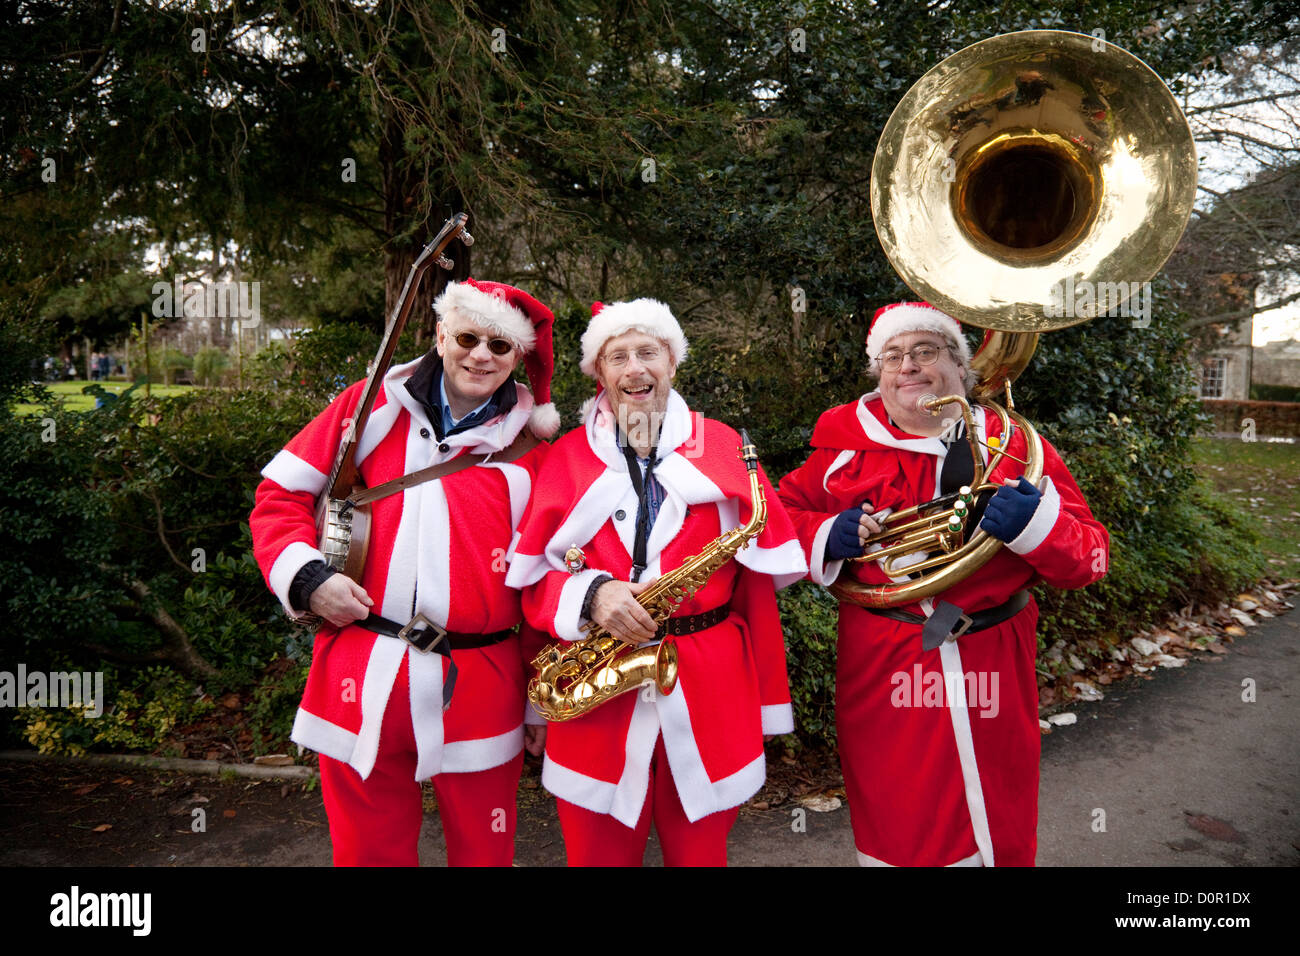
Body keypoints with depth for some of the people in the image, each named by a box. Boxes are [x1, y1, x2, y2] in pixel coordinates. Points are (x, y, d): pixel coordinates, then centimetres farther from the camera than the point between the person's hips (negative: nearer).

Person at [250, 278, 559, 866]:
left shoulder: (530, 446, 2)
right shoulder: (374, 406, 3)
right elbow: (280, 492, 8)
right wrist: (307, 576, -9)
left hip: (478, 689, 0)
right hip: (360, 683, 1)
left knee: (484, 851, 14)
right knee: (368, 852, 16)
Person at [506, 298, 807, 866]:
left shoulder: (721, 447, 5)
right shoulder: (567, 458, 5)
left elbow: (759, 575, 5)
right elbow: (531, 579, 4)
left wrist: (768, 705, 3)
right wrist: (591, 594, -18)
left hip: (710, 692, 0)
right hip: (596, 693, 0)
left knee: (700, 851, 15)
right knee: (598, 853, 14)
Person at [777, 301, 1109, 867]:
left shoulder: (1014, 442, 3)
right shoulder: (844, 441, 4)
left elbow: (1089, 560, 0)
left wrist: (1036, 525, -21)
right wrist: (825, 538, -11)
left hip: (990, 675, 1)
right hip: (881, 676, 0)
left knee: (998, 839, 17)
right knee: (893, 834, 12)